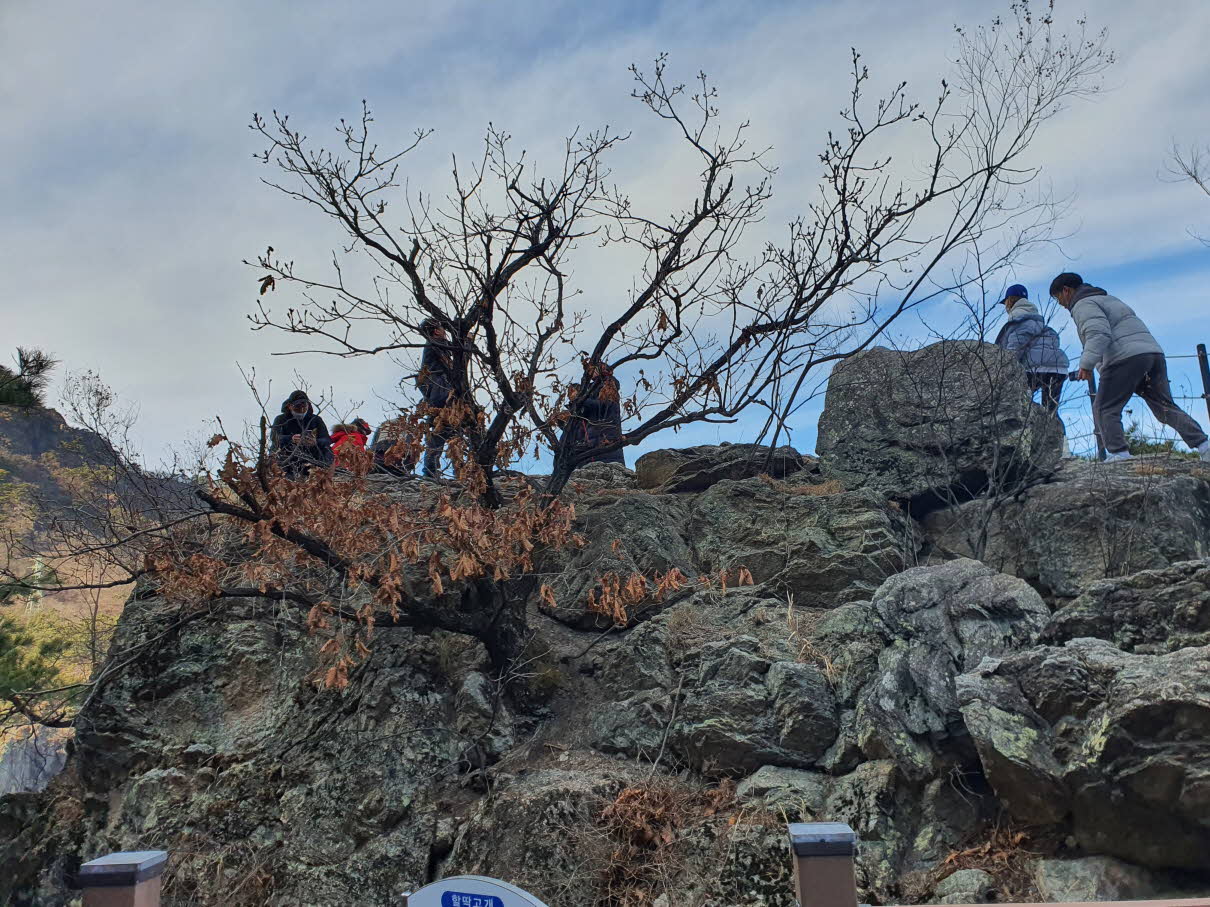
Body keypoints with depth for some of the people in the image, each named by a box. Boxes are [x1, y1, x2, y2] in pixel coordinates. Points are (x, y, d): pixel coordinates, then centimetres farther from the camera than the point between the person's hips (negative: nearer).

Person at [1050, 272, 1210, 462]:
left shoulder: (1083, 304, 0)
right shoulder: (1108, 298, 32)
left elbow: (1099, 334, -17)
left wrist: (1086, 364, -23)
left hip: (1126, 358, -9)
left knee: (1104, 409, -3)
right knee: (1166, 408, 12)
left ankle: (1118, 454, -13)